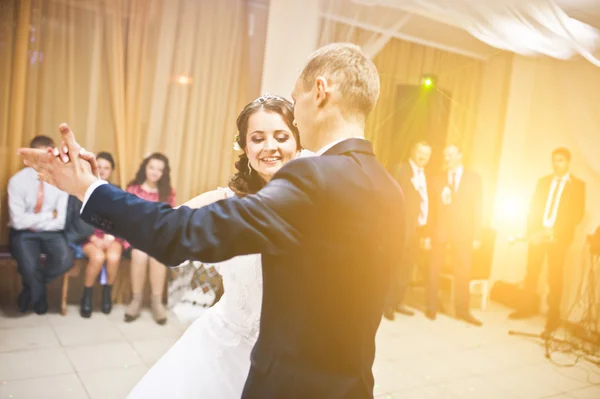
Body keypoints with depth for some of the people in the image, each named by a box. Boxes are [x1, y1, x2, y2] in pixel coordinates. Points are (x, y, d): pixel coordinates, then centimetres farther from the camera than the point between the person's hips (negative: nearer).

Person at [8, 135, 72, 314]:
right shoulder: (18, 180, -11)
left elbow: (61, 222, -9)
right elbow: (18, 221, -18)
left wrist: (34, 222, -14)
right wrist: (49, 215, -14)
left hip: (50, 233, 2)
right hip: (24, 234, -2)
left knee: (65, 260, -27)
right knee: (29, 267, -31)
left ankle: (31, 287, 6)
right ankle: (39, 295, 8)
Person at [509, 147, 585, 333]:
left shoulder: (578, 185, 4)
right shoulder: (543, 182, 13)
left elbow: (578, 214, -4)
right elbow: (533, 208, 9)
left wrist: (554, 231, -14)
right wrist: (532, 232, -5)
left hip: (559, 237, -3)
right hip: (538, 235, 3)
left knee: (555, 277, 1)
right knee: (531, 273, 5)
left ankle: (554, 315, 11)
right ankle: (528, 307, 17)